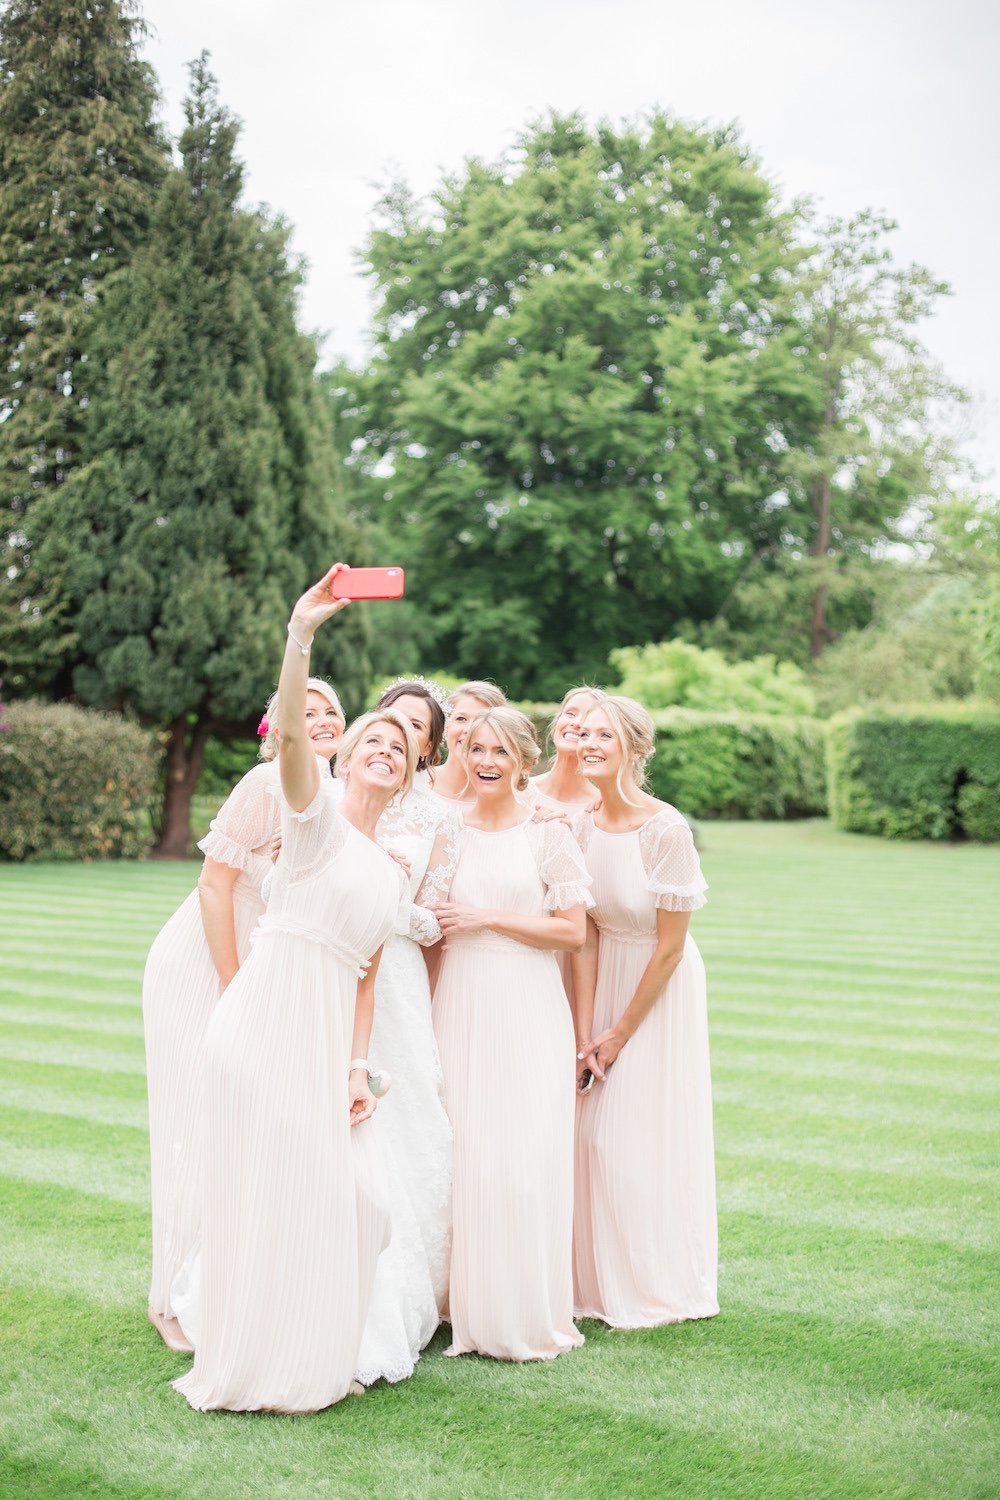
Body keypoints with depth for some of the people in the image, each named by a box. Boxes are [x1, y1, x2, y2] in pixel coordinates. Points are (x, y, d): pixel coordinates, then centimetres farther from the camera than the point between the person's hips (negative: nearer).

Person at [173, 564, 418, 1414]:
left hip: (327, 1035, 7)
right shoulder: (317, 816, 1)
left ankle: (316, 1358, 22)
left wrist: (358, 1068, 5)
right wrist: (301, 636, -31)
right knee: (270, 1187, -4)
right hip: (272, 1015, -7)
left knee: (352, 1193, 5)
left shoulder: (395, 874, 19)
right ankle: (257, 1367, 10)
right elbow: (289, 732, -18)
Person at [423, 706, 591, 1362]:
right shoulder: (448, 833, 11)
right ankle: (468, 1307, 11)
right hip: (460, 1005, 3)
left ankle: (529, 1314, 6)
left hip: (527, 1010, -3)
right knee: (464, 1154, 1)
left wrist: (489, 918, -10)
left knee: (526, 1155, -5)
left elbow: (573, 930, -5)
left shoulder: (548, 833, 0)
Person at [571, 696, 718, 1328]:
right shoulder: (581, 825, -6)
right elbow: (585, 938, -4)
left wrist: (621, 1032, -10)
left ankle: (659, 1288, 18)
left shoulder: (666, 829, -22)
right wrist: (584, 1036, -8)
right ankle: (601, 1282, 22)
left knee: (647, 1135, 0)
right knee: (595, 1132, 7)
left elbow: (670, 947, -16)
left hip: (661, 991, -5)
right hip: (604, 984, 5)